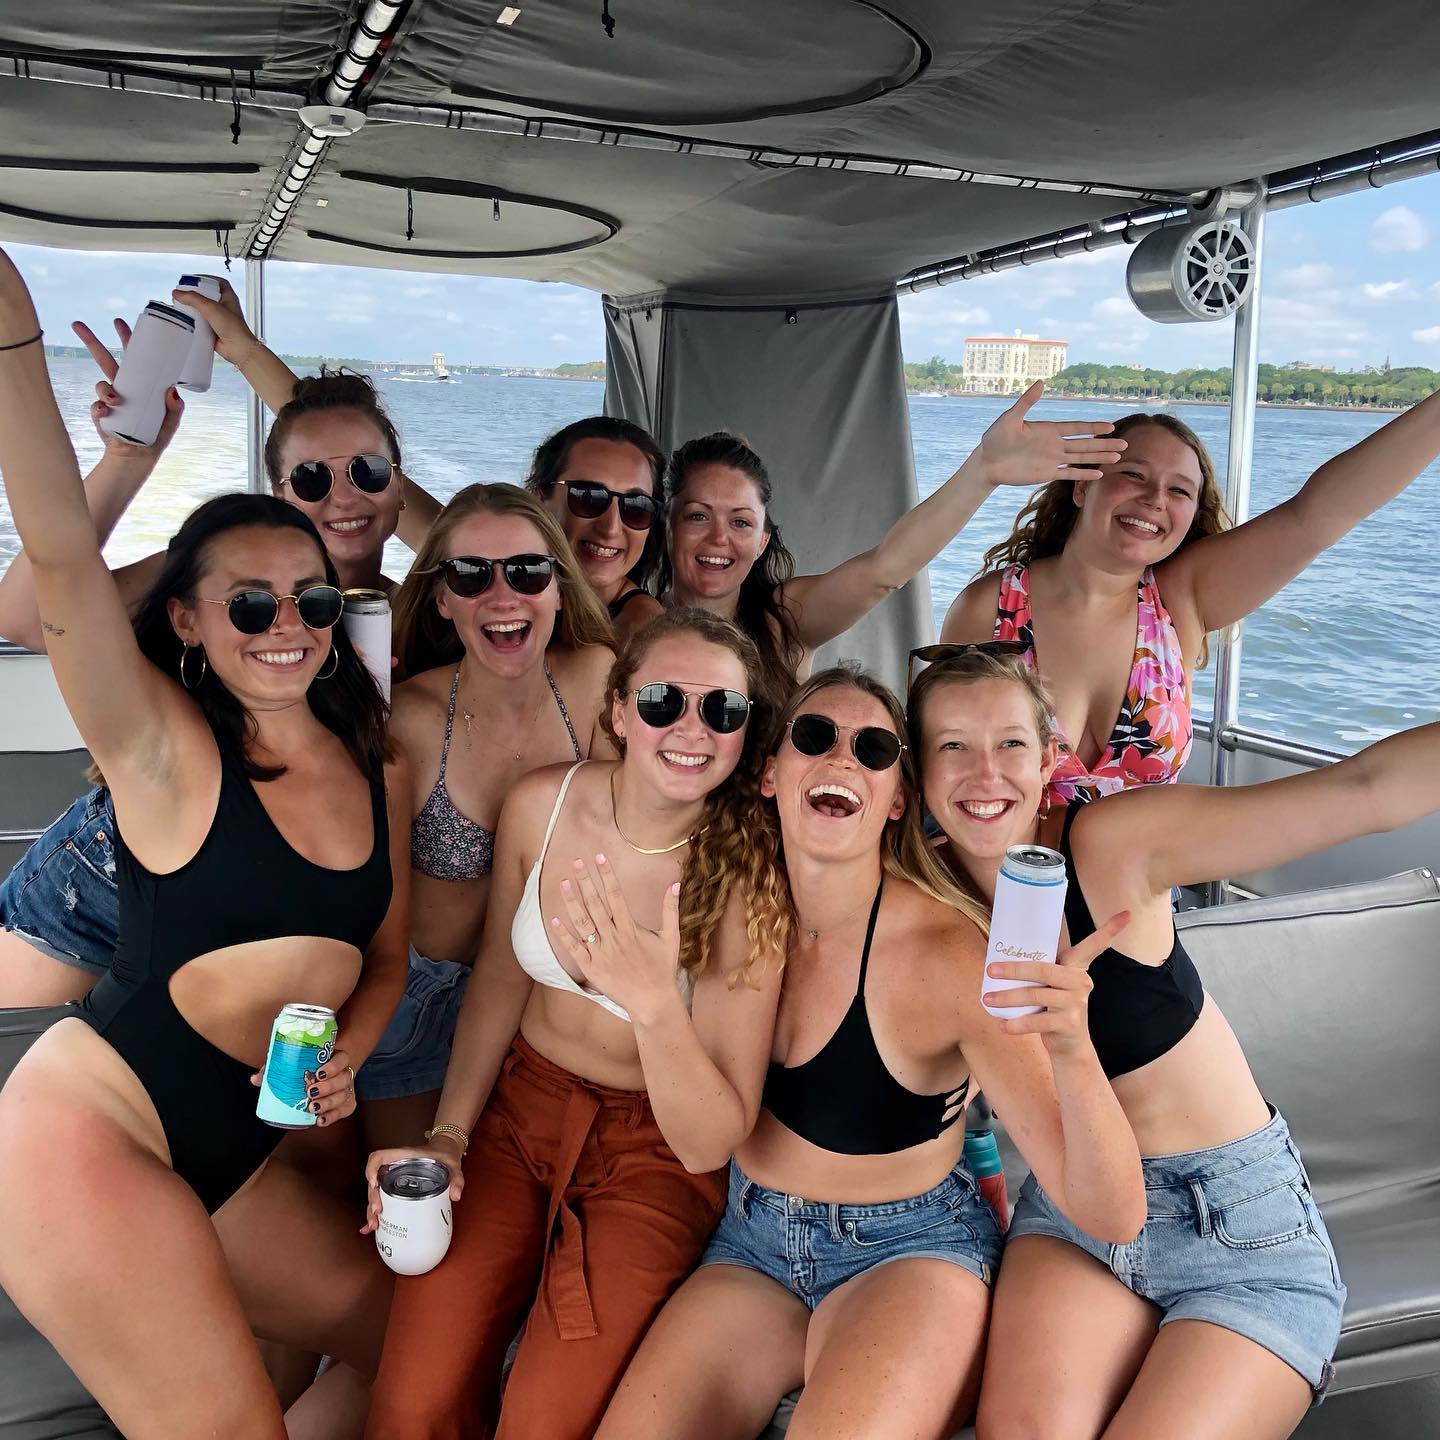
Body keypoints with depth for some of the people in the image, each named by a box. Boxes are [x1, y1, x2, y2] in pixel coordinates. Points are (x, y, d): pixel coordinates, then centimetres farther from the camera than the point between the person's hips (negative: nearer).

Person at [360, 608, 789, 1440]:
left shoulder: (749, 879, -21)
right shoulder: (541, 805, -12)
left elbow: (711, 1144, -21)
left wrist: (655, 1003, -38)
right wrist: (447, 1137, -1)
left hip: (655, 1154, -2)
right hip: (521, 1109, 3)